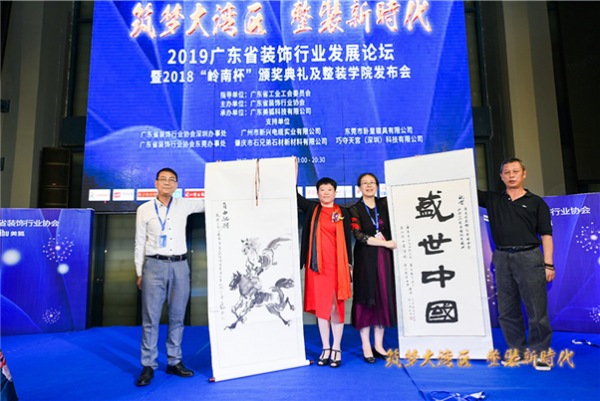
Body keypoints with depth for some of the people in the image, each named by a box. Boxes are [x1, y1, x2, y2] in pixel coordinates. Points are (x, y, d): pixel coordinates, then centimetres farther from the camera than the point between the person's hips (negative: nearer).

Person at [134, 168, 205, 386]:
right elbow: (140, 243, 8)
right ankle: (148, 366, 10)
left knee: (177, 316, 8)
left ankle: (174, 362, 20)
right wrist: (140, 273, 5)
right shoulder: (144, 210, 7)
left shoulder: (184, 205, 9)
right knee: (150, 317, -1)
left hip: (179, 265, 2)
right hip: (154, 265, -1)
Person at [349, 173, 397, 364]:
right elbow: (359, 235, -10)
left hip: (384, 258, 3)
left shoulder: (384, 204, 10)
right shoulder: (355, 209, 1)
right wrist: (385, 243, -12)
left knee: (383, 297, 5)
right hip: (365, 259, -3)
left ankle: (379, 345, 15)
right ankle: (366, 347, 8)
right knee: (366, 299, -1)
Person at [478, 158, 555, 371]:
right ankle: (517, 351, 19)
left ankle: (539, 353, 13)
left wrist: (548, 265, -2)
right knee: (507, 310, 7)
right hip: (502, 258, 2)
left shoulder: (536, 202, 7)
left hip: (529, 257, -2)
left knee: (537, 309, 0)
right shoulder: (492, 200, 12)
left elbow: (546, 235, 5)